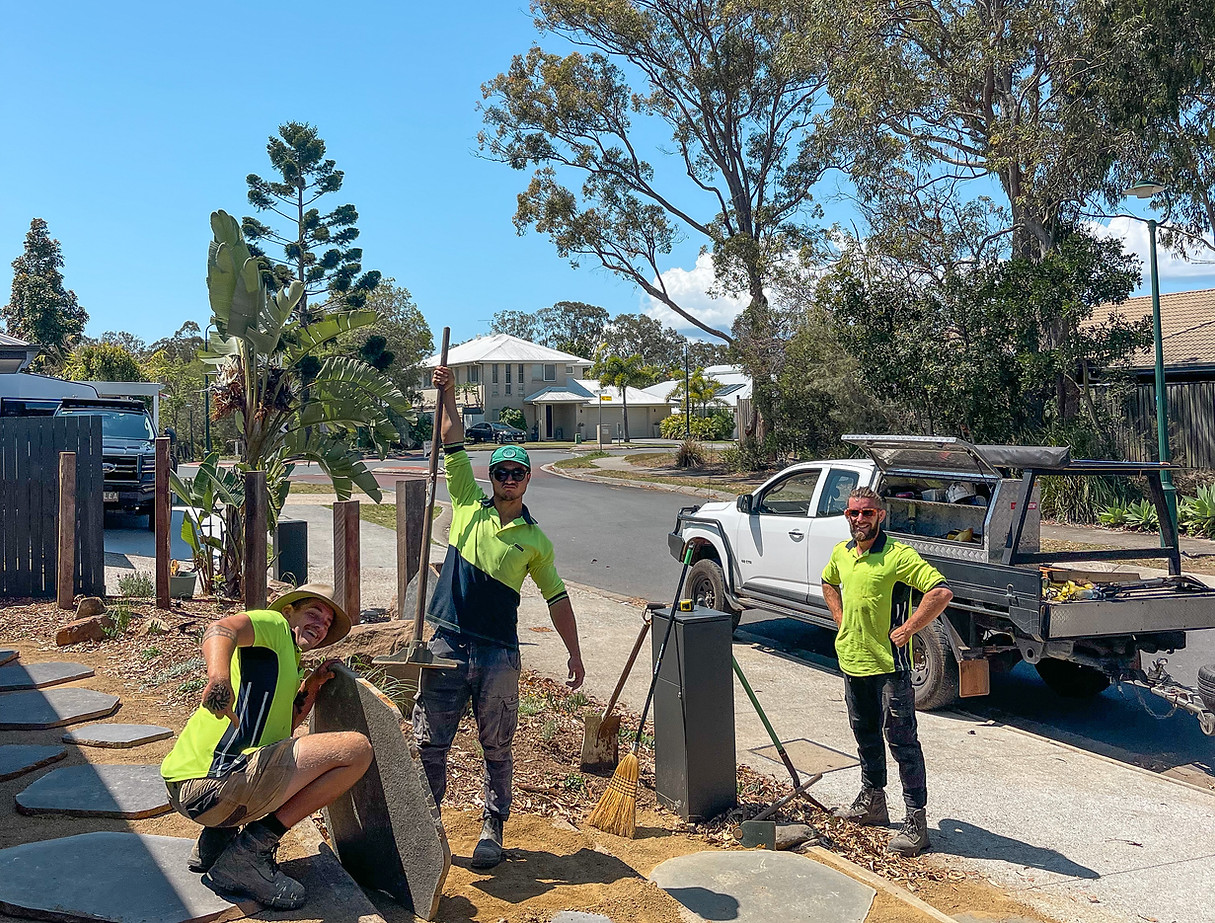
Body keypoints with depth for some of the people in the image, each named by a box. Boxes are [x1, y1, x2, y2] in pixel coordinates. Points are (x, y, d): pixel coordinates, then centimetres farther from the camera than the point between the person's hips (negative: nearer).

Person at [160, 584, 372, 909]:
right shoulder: (274, 624, 2)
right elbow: (220, 629, -20)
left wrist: (311, 685, 15)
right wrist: (219, 676, -40)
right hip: (210, 784, -10)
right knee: (356, 748, -14)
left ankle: (217, 838, 14)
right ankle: (249, 852, -9)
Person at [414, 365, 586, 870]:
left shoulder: (535, 539, 7)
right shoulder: (469, 505, 7)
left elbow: (556, 598, 12)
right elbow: (453, 443, 0)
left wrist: (575, 655, 11)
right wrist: (447, 394, -9)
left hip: (498, 652, 0)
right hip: (448, 643, 1)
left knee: (497, 747, 8)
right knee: (430, 741, 5)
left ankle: (493, 827, 23)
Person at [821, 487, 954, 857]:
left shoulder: (898, 555, -18)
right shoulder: (841, 553, 6)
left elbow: (941, 592, -26)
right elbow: (829, 583, 28)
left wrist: (907, 629, -21)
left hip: (889, 664, -8)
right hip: (852, 660, 8)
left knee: (902, 741, -3)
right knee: (865, 735, 20)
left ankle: (916, 821, 5)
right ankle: (872, 801, 37)